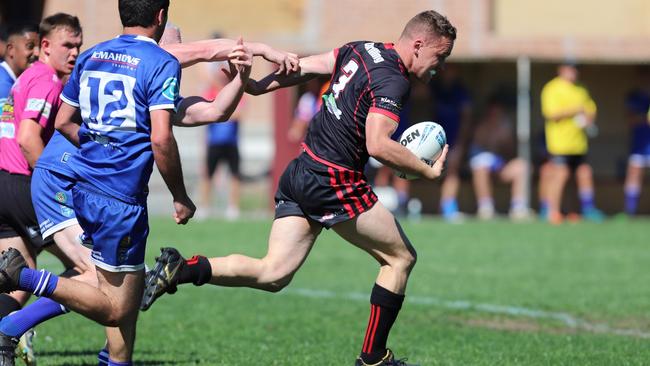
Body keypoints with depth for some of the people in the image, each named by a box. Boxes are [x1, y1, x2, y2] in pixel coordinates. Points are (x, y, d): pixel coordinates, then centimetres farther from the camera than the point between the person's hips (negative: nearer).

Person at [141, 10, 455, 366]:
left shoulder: (360, 50, 11)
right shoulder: (393, 80, -17)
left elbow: (307, 65, 17)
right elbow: (378, 145, -26)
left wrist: (258, 86, 23)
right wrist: (428, 172, -16)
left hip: (300, 174, 8)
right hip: (334, 184, -8)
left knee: (273, 274, 6)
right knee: (400, 257, 7)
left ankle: (180, 270, -8)